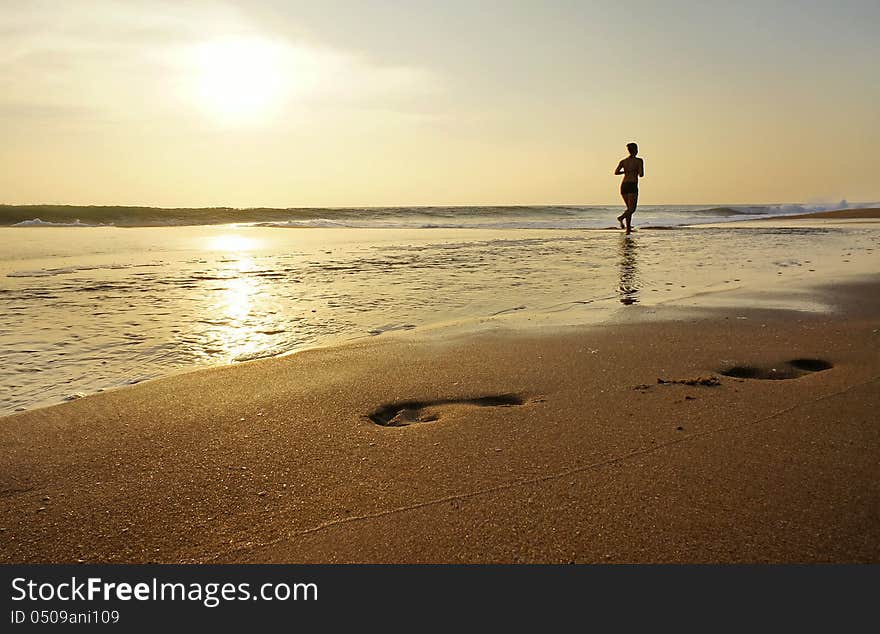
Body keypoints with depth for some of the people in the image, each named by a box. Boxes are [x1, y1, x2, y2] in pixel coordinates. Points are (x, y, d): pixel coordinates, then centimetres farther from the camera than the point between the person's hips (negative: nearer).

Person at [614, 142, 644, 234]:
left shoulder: (623, 161, 10)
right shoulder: (639, 160, -2)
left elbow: (616, 172, -1)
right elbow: (641, 175, -8)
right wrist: (637, 172, 15)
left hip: (623, 185, 6)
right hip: (632, 185, -6)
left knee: (629, 208, 17)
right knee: (632, 209, -8)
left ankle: (628, 229, 12)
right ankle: (621, 217, -37)